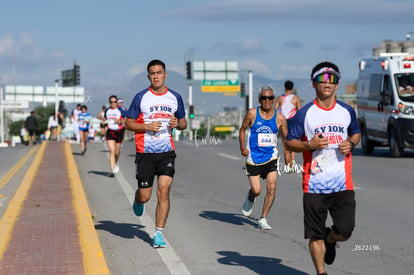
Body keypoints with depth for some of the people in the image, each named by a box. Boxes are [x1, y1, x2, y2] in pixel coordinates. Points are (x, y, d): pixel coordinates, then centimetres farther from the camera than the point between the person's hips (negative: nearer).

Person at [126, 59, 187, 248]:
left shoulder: (175, 97, 6)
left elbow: (183, 122, 16)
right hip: (145, 152, -1)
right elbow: (129, 123, 1)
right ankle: (138, 201, 41)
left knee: (163, 191, -12)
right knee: (144, 196, 2)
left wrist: (178, 124, -8)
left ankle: (158, 234, -4)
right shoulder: (141, 97, -2)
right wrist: (147, 126, -16)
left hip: (167, 152, 1)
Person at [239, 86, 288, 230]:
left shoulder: (279, 118, -2)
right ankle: (250, 198, 35)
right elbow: (242, 129, 6)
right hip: (253, 158, -1)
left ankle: (263, 219, 1)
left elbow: (286, 138, 8)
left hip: (271, 158, 1)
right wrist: (242, 148, -7)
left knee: (271, 188, -12)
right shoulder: (252, 114, -6)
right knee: (256, 190, -4)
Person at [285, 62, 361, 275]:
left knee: (345, 231, -6)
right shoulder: (304, 113, -1)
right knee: (315, 235, 2)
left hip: (342, 185, 2)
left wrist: (351, 143, 1)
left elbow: (356, 133, 24)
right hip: (314, 184, -2)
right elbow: (289, 143, 1)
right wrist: (310, 145, -17)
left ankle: (330, 240, 29)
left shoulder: (347, 111, 9)